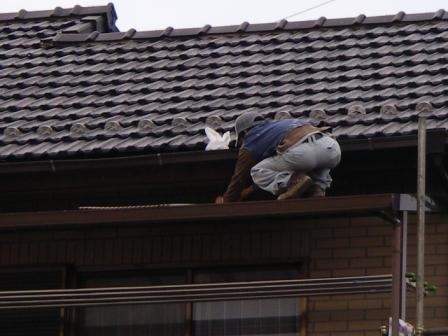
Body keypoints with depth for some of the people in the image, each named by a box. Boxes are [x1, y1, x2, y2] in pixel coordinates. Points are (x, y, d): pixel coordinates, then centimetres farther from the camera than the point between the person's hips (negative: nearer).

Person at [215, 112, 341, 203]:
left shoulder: (249, 145, 20)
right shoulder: (276, 124, 42)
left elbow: (239, 177, 26)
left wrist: (227, 202, 44)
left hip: (302, 152, -6)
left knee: (257, 173, 14)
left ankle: (294, 181, -11)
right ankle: (318, 189, 10)